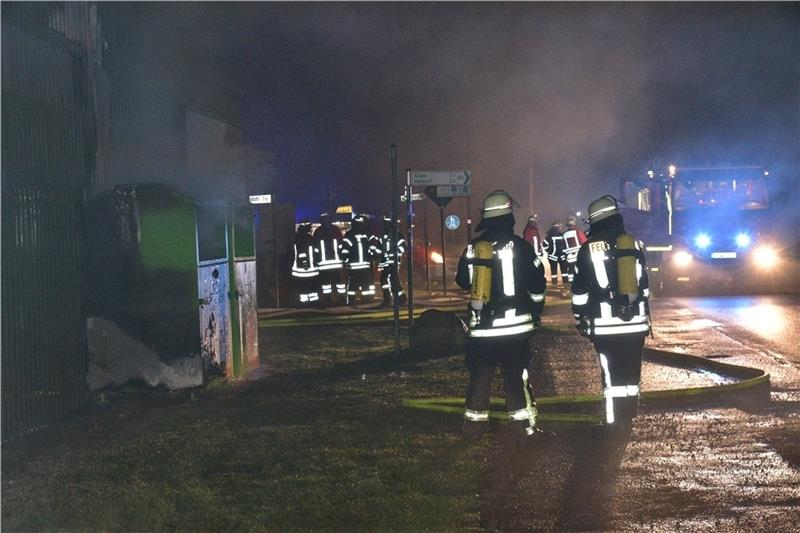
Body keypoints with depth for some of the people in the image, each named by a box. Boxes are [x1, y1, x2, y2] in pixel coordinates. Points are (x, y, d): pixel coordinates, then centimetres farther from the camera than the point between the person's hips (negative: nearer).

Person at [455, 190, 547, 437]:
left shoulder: (473, 247, 2)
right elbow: (537, 282, -3)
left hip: (481, 326, 3)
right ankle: (523, 425, 2)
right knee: (517, 376, 2)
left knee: (479, 375, 12)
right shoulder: (519, 246, -9)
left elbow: (462, 280, 15)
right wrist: (536, 306, 15)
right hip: (514, 325, -3)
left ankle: (473, 422, 16)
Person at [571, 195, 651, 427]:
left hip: (605, 325, -4)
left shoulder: (589, 248, -5)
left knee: (612, 377, -2)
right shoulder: (634, 244, 7)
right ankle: (629, 421, 18)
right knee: (631, 375, 12)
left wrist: (579, 317, 9)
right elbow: (644, 286, 15)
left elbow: (580, 289, -3)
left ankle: (615, 424, -2)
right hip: (636, 322, 4)